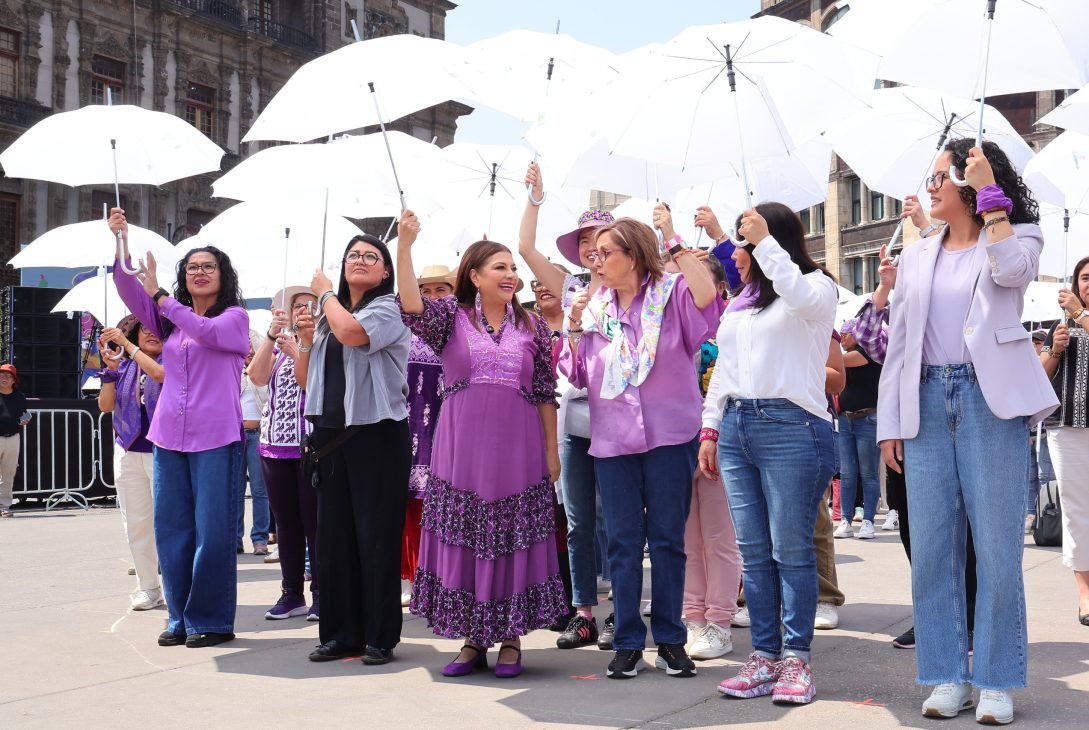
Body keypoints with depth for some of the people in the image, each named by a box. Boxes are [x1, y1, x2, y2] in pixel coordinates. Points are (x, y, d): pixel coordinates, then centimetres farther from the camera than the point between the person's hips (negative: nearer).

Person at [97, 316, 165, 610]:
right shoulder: (125, 367, 12)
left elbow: (159, 373, -22)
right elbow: (105, 405, 7)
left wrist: (127, 345, -18)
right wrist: (110, 369, -6)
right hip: (129, 452, 5)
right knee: (136, 522, 6)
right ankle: (148, 588, 14)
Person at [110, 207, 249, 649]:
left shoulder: (235, 316, 3)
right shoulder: (170, 319, 16)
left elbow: (208, 331, -18)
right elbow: (131, 291, 2)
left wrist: (160, 295, -19)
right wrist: (122, 244, -12)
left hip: (216, 437, -5)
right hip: (169, 436, 5)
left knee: (212, 531, -4)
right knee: (172, 529, 7)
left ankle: (211, 620, 4)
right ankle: (180, 619, 16)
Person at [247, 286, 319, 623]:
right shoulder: (278, 345, 16)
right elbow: (257, 377, -1)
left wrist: (296, 350, -14)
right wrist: (271, 335, -9)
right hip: (275, 444, 5)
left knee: (314, 522, -4)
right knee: (286, 522, 8)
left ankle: (321, 595, 2)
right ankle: (291, 594, 15)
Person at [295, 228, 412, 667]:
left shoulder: (388, 309, -3)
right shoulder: (330, 314, 15)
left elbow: (351, 331, -25)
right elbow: (304, 380, 18)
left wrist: (325, 292, -8)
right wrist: (306, 342, 0)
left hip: (377, 433, -6)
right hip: (331, 434, 6)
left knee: (376, 536, -3)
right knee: (333, 535, 7)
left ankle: (380, 636, 5)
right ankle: (339, 633, 16)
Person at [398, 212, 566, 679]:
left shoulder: (532, 327, 8)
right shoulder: (451, 317, 4)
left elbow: (545, 393, 8)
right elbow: (411, 306, -16)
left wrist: (552, 449, 5)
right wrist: (404, 246, -26)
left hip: (517, 451, 1)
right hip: (461, 449, -1)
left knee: (513, 541, 2)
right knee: (464, 541, 2)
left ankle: (511, 639, 13)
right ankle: (473, 640, 13)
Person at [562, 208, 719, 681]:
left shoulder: (671, 295, -2)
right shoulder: (594, 308, 12)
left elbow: (707, 294, -25)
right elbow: (577, 376, 11)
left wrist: (673, 240, -18)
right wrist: (575, 327, -2)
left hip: (669, 436, -4)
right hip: (612, 441, 4)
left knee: (668, 539, 4)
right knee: (623, 542, 6)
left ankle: (670, 639, 14)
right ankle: (628, 642, 13)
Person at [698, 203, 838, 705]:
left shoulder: (817, 287, 2)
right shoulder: (740, 303, 21)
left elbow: (799, 296, -23)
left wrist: (765, 239, -17)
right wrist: (710, 429, 16)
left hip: (790, 428, -7)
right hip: (736, 428, 7)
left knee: (791, 551, -5)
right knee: (753, 552, 6)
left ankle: (796, 659, 2)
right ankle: (764, 656, 11)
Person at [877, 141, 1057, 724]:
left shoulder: (1017, 238, 6)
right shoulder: (916, 257, 16)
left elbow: (1011, 270, -20)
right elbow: (897, 344, 14)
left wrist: (989, 191, -12)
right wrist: (889, 423, 6)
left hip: (991, 402, -4)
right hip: (928, 403, 4)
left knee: (997, 549, -2)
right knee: (932, 549, 4)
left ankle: (997, 681, 7)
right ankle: (946, 676, 13)